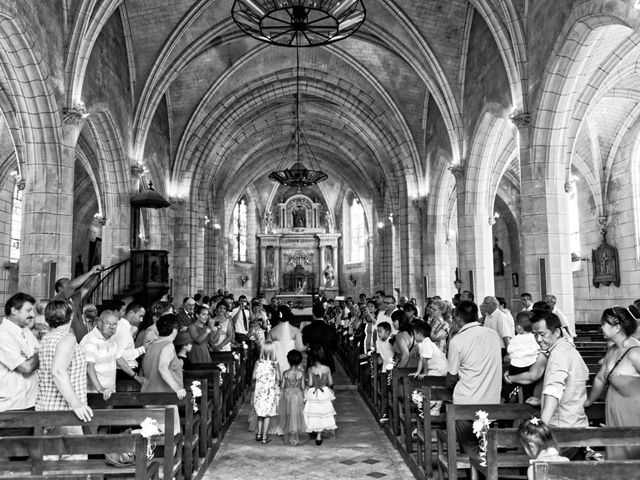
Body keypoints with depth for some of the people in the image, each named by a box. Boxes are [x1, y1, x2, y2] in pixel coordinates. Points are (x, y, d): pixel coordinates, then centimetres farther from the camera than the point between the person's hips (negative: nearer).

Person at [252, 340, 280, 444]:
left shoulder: (258, 363, -7)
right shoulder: (275, 364, -11)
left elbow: (254, 377, -4)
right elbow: (278, 379, -11)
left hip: (259, 391, 2)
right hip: (270, 392, -2)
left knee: (260, 414, 18)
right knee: (268, 415, 7)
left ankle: (259, 434, 25)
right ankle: (264, 437, 10)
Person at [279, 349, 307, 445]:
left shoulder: (285, 373, -10)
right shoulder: (301, 373, -10)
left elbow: (282, 386, -6)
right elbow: (302, 387, -6)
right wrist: (303, 396, 7)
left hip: (287, 395, 0)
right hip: (297, 395, 0)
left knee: (288, 416, 14)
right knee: (296, 416, 10)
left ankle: (288, 438, 22)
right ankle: (295, 439, 14)